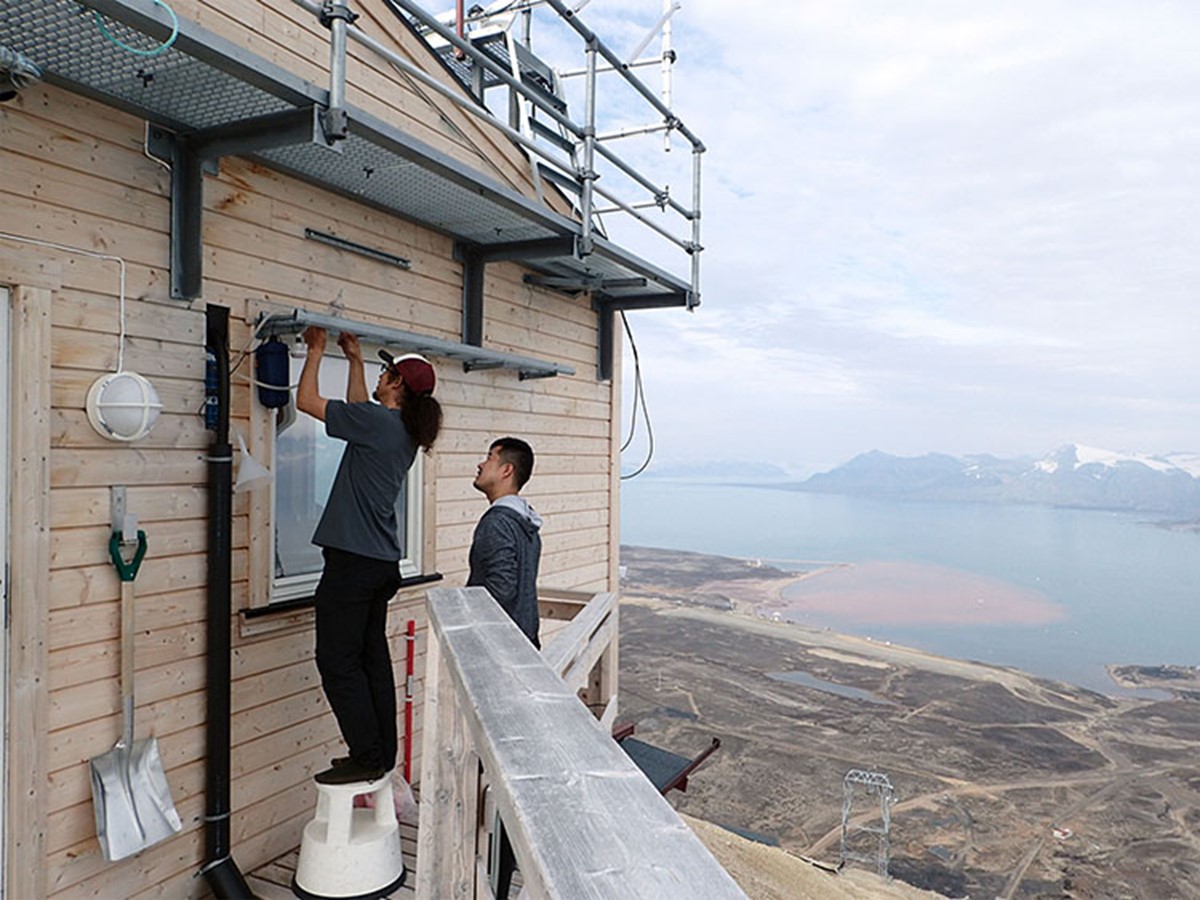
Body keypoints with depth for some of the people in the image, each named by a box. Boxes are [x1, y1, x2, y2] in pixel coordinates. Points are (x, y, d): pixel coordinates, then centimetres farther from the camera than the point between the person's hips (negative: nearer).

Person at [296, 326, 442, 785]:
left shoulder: (376, 420, -14)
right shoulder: (403, 430, 11)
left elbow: (306, 400, -5)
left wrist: (316, 349, 8)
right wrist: (354, 359, 33)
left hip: (352, 559, -9)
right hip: (383, 561, 9)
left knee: (338, 661, -1)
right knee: (372, 658, 14)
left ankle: (366, 757, 3)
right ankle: (382, 755, 21)